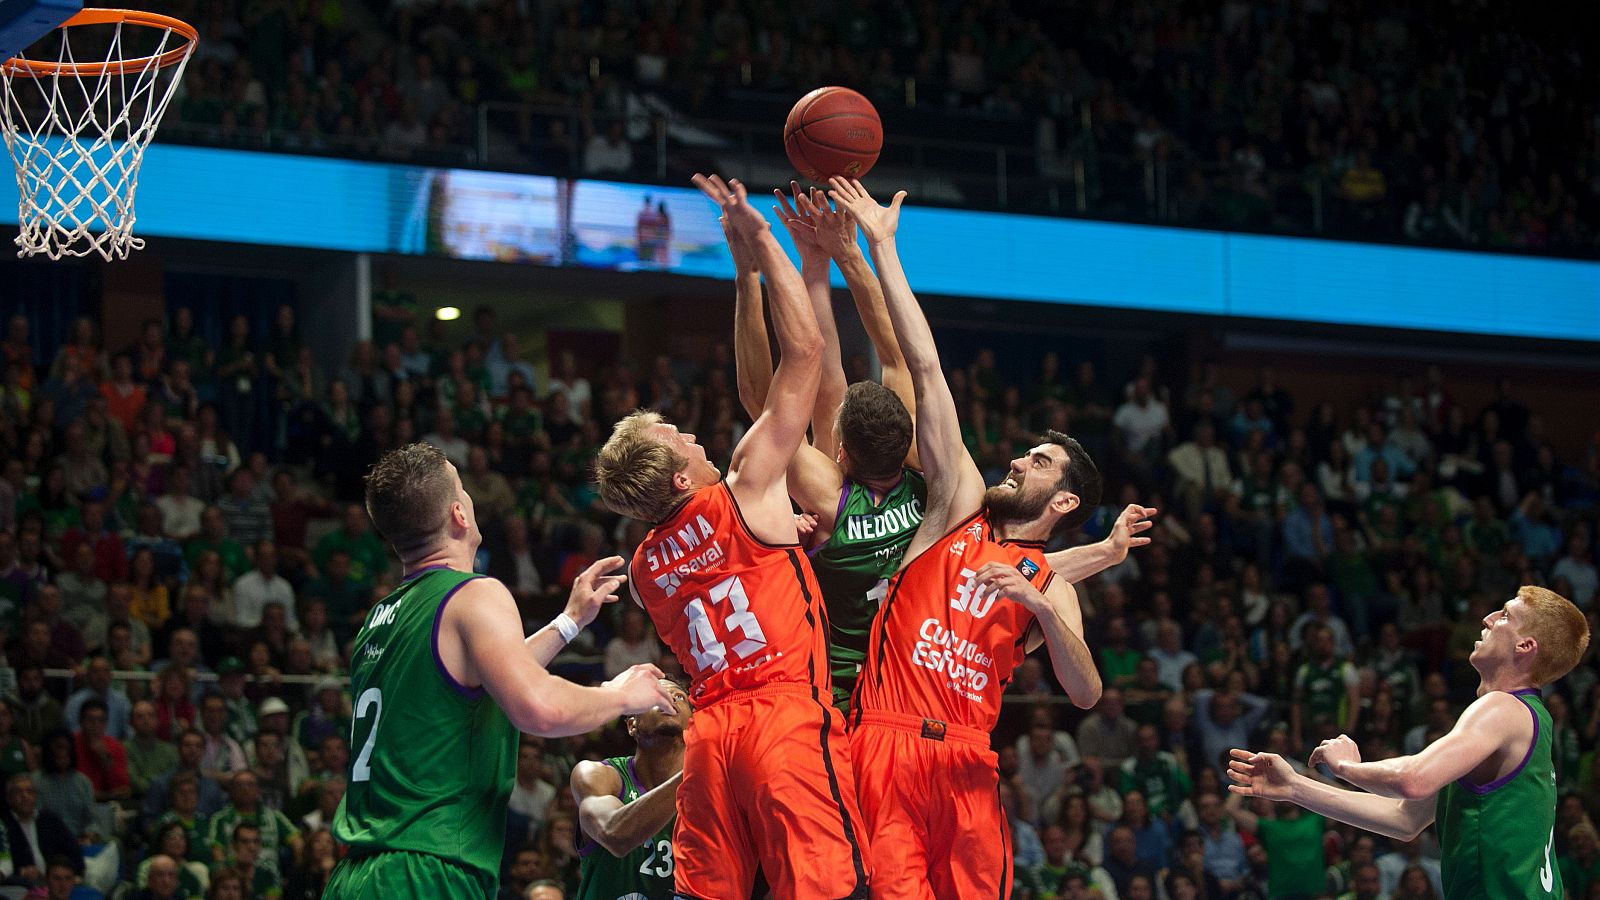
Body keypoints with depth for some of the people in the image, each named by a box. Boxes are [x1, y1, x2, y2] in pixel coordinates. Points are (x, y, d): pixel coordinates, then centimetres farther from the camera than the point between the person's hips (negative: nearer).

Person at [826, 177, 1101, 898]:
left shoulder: (1050, 587, 16)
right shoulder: (961, 507, 16)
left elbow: (1085, 694, 2)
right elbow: (925, 369, 11)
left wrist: (1041, 609, -12)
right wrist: (881, 246, 9)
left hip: (966, 760, 1)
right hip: (886, 743, -1)